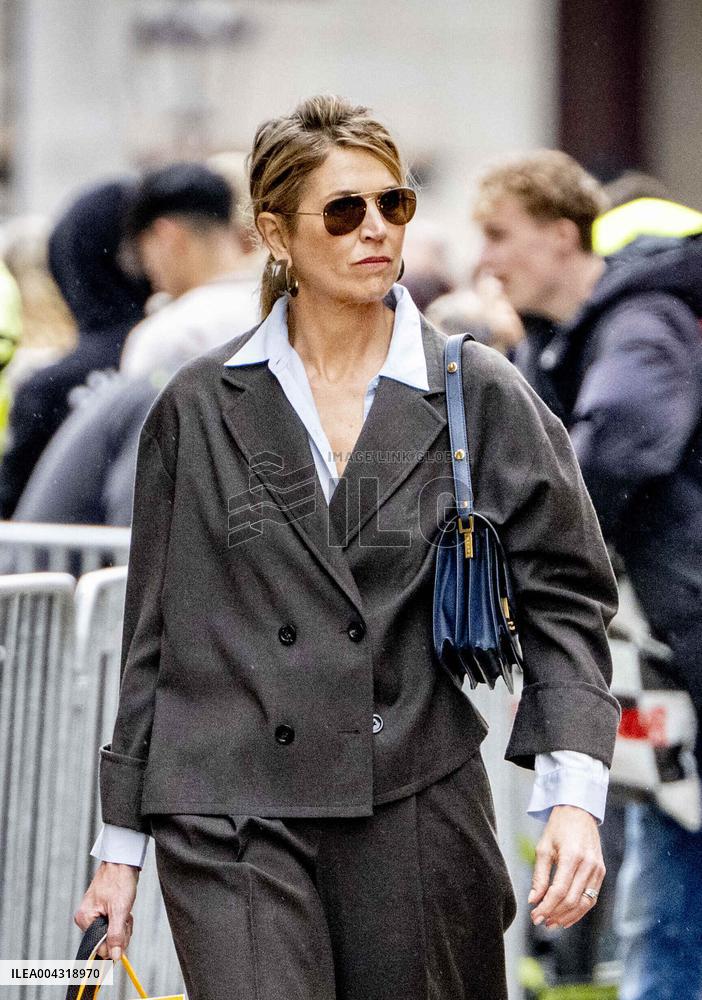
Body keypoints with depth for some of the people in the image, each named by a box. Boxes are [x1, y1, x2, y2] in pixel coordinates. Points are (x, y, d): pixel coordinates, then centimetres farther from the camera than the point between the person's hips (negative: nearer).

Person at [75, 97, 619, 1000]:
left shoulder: (483, 398, 4)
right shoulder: (199, 408, 6)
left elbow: (562, 595, 4)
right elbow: (153, 633, 11)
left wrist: (573, 795, -10)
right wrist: (121, 843, 11)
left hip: (415, 813, 1)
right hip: (232, 822, -1)